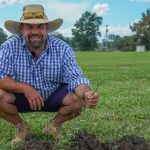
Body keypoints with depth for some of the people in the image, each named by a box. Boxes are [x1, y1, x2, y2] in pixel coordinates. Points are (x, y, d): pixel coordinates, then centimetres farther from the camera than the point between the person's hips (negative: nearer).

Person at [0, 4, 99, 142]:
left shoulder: (62, 49, -18)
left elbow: (75, 78, -24)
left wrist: (86, 93, -46)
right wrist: (25, 88, -35)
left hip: (54, 97, 1)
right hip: (22, 98, 0)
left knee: (78, 100, -27)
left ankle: (54, 125, 7)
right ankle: (22, 127, 3)